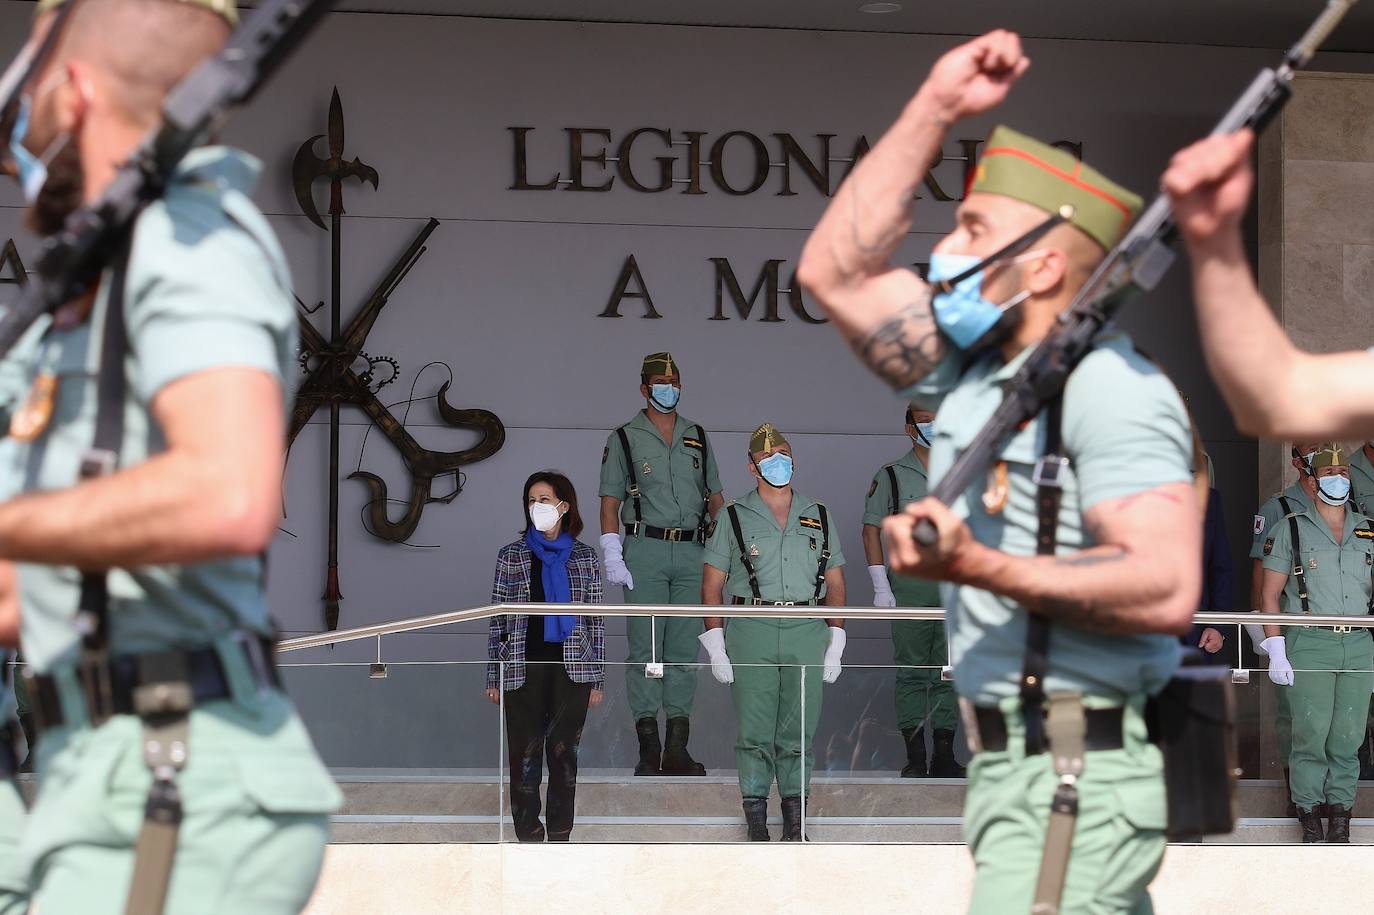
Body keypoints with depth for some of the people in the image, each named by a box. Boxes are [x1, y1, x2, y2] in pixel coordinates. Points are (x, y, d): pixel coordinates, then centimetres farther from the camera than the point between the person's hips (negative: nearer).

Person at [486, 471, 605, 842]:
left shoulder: (584, 557, 6)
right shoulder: (512, 556, 5)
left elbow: (596, 619, 8)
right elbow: (498, 618, 6)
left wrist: (598, 679, 5)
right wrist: (493, 676, 2)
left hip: (572, 669, 0)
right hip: (524, 668, 0)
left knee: (564, 752, 3)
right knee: (525, 753, -1)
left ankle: (559, 836, 10)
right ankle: (528, 836, 5)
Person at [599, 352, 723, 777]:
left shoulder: (698, 438, 15)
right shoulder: (624, 439, 4)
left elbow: (715, 498, 17)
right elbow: (610, 502, 1)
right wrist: (612, 558, -8)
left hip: (692, 551, 3)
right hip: (645, 552, -3)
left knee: (684, 649, 2)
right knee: (645, 647, -4)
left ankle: (677, 749, 5)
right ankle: (648, 748, -3)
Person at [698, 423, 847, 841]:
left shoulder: (819, 518, 14)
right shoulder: (734, 518, 8)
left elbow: (835, 584, 15)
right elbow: (712, 583, 6)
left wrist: (836, 643, 6)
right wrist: (715, 645, -2)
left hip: (807, 634, 2)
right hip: (751, 633, -2)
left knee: (800, 731, 1)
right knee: (754, 729, -3)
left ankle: (795, 820, 6)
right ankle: (756, 819, 2)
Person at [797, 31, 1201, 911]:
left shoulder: (1111, 388, -13)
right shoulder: (973, 370, 15)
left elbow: (1167, 590, -22)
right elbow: (835, 271, 17)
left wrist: (981, 568, -31)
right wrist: (935, 109, 12)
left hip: (1077, 787, -9)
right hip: (1014, 773, 9)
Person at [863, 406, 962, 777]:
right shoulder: (891, 476, 4)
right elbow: (872, 528, 3)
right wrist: (880, 585, -5)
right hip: (909, 586, -2)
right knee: (912, 670, -1)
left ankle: (944, 755, 7)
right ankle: (914, 756, 1)